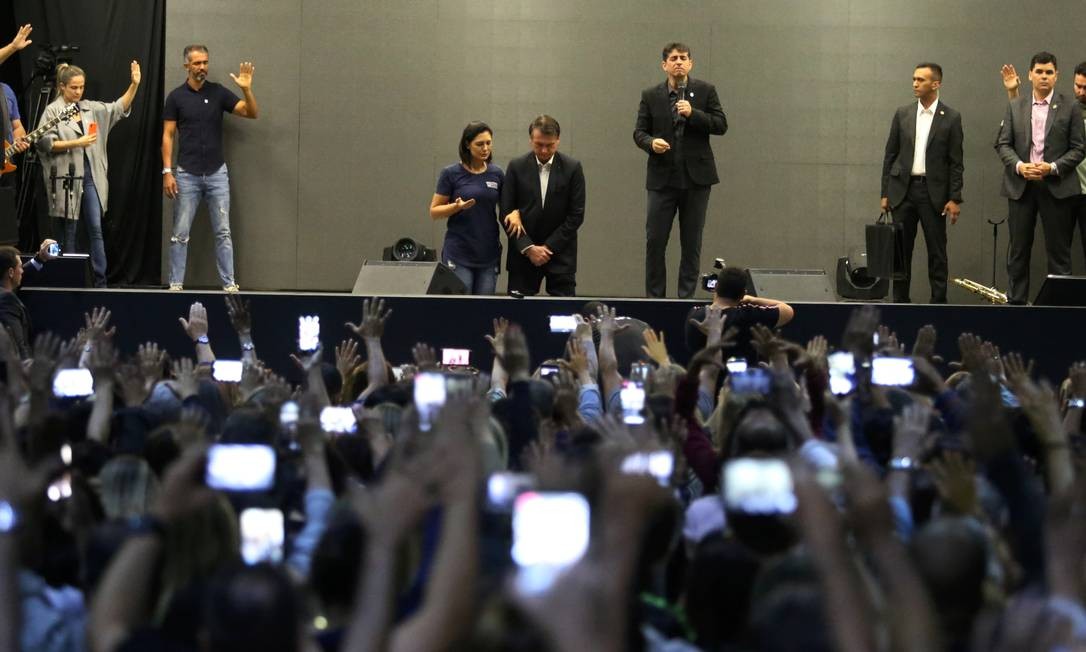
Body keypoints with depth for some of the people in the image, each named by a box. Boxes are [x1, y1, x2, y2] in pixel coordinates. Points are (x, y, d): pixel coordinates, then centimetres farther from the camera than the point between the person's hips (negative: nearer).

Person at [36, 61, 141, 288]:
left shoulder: (90, 108, 12)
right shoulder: (53, 111, -2)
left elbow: (119, 108, 7)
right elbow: (45, 143, -10)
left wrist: (134, 85, -7)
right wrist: (77, 143, -15)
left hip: (90, 177, 4)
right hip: (66, 178, -4)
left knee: (96, 229, -1)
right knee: (69, 232, 3)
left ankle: (101, 282, -2)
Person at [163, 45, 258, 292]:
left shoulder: (218, 92, 3)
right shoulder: (176, 96, -1)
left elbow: (252, 113, -3)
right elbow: (167, 136, -1)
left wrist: (246, 89, -21)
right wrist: (167, 172, -9)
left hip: (217, 173, 1)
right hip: (187, 175, -1)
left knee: (223, 232, 2)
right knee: (180, 233, 1)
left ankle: (229, 284, 5)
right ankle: (176, 284, 7)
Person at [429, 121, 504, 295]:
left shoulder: (497, 174, 6)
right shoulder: (451, 174, -3)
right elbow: (434, 211, 1)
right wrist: (457, 207, -18)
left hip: (488, 254, 3)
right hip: (459, 254, -3)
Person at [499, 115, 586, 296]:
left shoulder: (572, 168, -1)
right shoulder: (516, 167, 1)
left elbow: (576, 215, -3)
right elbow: (506, 212, 0)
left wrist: (548, 247, -8)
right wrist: (528, 248, -9)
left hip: (560, 253, -1)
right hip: (523, 254, 1)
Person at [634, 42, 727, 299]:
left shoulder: (705, 91, 3)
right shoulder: (650, 95, 5)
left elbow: (721, 125, -2)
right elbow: (639, 132, 6)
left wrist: (692, 113, -15)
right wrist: (651, 142, -16)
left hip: (696, 176, 0)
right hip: (662, 178, 0)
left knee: (692, 242, 5)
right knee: (655, 240, -2)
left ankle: (687, 296, 12)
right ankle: (654, 297, 7)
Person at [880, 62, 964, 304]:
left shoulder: (951, 118, -1)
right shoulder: (903, 114, 7)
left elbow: (956, 162, -1)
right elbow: (890, 155, 9)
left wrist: (954, 199, -7)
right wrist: (885, 193, 5)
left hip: (933, 192, -2)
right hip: (903, 190, 3)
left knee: (937, 252, 0)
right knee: (901, 250, 4)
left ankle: (939, 302, 4)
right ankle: (900, 301, 10)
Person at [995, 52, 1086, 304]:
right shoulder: (1014, 107, 9)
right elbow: (1003, 144, 6)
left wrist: (1053, 167, -14)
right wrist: (1019, 166, -12)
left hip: (1056, 186, -2)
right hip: (1021, 186, 2)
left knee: (1058, 250, 0)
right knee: (1018, 249, 5)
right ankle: (1016, 301, 9)